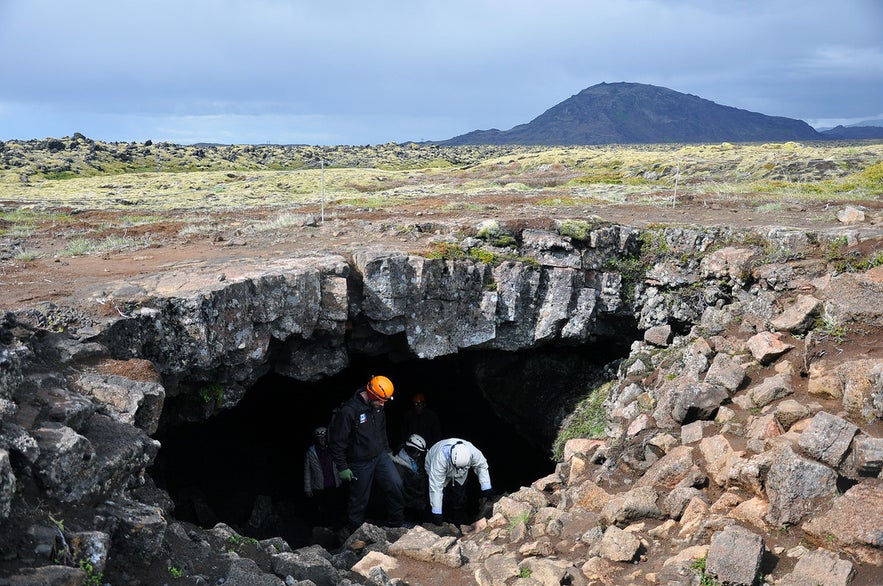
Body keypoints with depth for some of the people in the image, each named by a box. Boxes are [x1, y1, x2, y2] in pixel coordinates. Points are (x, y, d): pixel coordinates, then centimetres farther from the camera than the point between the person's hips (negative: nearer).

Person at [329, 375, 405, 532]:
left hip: (380, 456, 6)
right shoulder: (348, 411, -25)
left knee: (396, 485, -5)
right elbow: (337, 441, -18)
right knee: (359, 500, 7)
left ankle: (397, 525, 12)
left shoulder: (378, 407, -2)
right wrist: (342, 467, -14)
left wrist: (387, 451, 18)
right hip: (360, 464, -6)